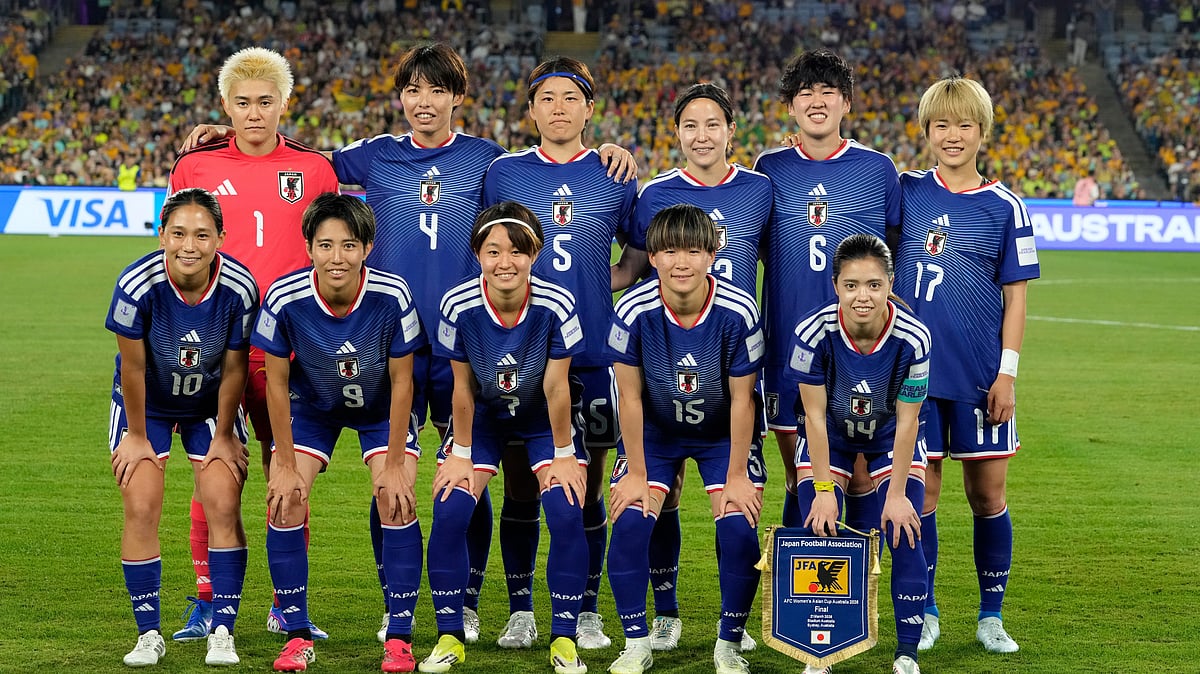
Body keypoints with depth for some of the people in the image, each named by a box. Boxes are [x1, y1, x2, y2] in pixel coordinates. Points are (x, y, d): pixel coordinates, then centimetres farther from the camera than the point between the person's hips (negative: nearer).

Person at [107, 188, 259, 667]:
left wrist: (224, 436, -3)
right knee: (141, 510, -8)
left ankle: (222, 632, 2)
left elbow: (234, 369, -12)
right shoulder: (137, 284, -31)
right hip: (146, 404, -1)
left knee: (224, 508, -8)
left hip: (211, 404, 1)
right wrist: (137, 436, -7)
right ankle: (148, 634, 4)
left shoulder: (239, 287, -27)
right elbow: (132, 366, -17)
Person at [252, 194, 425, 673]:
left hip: (381, 407, -1)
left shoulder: (392, 296, -31)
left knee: (396, 501, -17)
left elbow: (401, 382, -18)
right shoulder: (285, 298, -29)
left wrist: (395, 465, -17)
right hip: (311, 405, 1)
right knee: (285, 503, -13)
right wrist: (286, 466, -14)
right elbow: (277, 383, -16)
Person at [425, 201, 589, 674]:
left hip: (543, 420, -1)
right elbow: (462, 387, -13)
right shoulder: (458, 305, -25)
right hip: (483, 418, 1)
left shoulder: (556, 305, -27)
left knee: (567, 514, -18)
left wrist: (563, 454, -10)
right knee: (449, 513, -15)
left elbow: (556, 387, -18)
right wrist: (461, 454, -7)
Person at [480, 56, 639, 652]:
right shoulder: (503, 173, 5)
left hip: (592, 352, 0)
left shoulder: (613, 177, 6)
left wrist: (607, 295, 6)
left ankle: (587, 612, 13)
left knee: (587, 482, 4)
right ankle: (520, 611, 12)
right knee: (520, 482, 2)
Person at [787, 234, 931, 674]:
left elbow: (906, 422, -20)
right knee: (819, 534, -10)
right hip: (830, 438, 0)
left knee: (905, 535, -12)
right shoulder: (813, 333, -30)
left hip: (891, 439, 0)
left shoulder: (912, 337, -30)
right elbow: (815, 416, -21)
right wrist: (823, 488, -19)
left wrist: (896, 494, -18)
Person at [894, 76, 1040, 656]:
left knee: (987, 493, 3)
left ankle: (991, 615, 17)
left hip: (981, 371, -1)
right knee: (920, 489, 3)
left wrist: (1008, 373, -5)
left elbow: (1016, 296, 1)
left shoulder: (1005, 207, 0)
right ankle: (924, 614, 16)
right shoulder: (906, 192, 3)